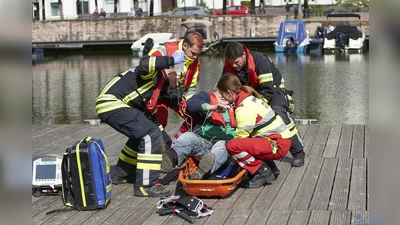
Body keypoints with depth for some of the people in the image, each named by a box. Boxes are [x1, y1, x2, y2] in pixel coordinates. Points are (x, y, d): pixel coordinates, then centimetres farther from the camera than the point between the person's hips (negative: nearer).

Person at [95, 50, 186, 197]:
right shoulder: (154, 72, 1)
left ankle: (121, 174, 36)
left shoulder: (154, 88, 28)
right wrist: (172, 60, -17)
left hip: (109, 105, 10)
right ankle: (145, 185, -14)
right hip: (112, 104, -10)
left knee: (142, 135, 25)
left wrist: (166, 142, 30)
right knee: (150, 135, -15)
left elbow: (149, 116, 30)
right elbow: (145, 64, -25)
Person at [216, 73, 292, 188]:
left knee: (232, 146, -22)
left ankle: (262, 172, -8)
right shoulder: (249, 97, 13)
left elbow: (242, 136, -15)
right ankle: (267, 167, 15)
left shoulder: (244, 108, -16)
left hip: (278, 145, -10)